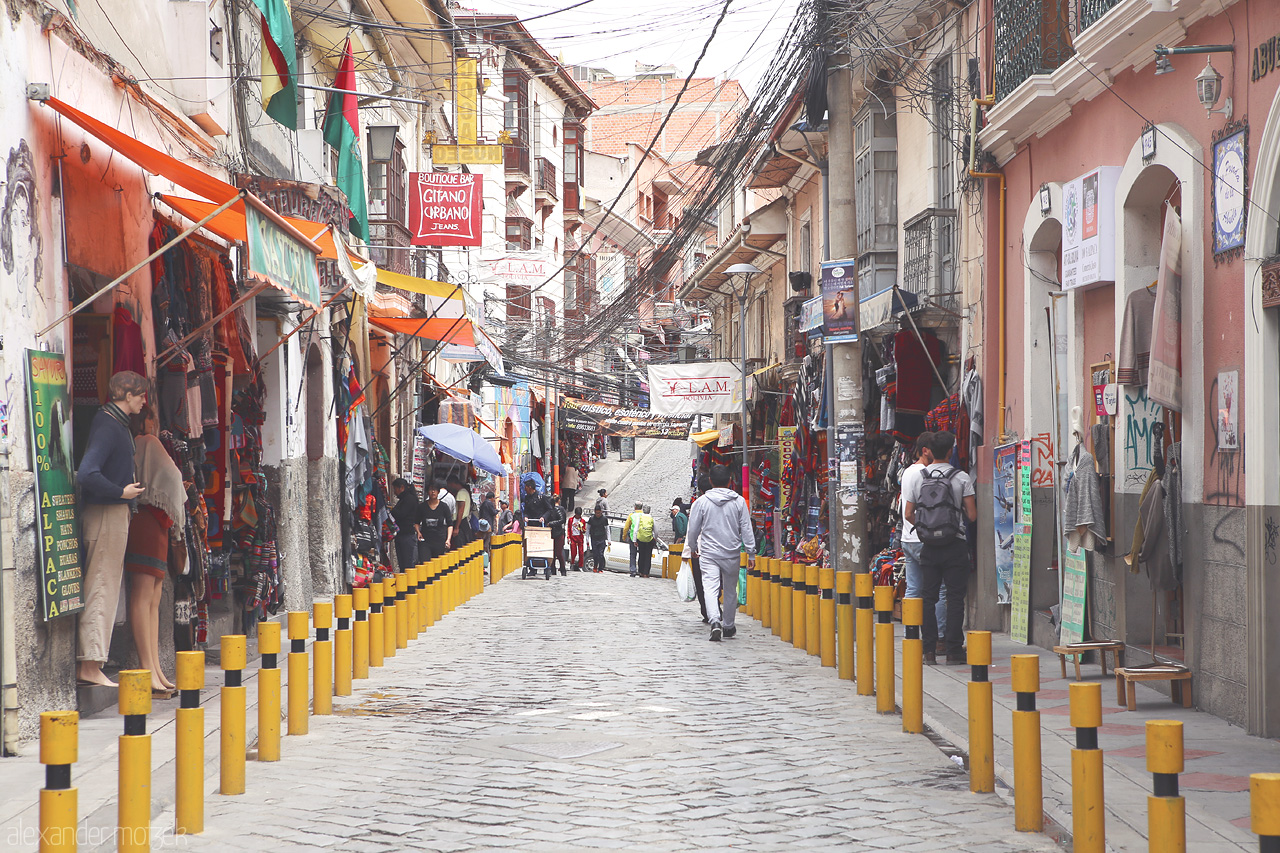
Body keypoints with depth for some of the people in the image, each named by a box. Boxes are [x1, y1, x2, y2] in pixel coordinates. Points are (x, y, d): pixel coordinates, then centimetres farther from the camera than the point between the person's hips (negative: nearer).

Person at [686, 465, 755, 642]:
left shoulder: (701, 502, -4)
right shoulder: (739, 502, -2)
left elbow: (693, 529, 2)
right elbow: (747, 529, -1)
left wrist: (694, 548, 21)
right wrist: (751, 554, 5)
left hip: (708, 554, -2)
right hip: (732, 554, 2)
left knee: (711, 588, -8)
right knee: (730, 590, 15)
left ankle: (715, 621, -30)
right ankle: (728, 626, 26)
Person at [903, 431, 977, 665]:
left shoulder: (918, 478, 3)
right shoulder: (961, 478, -5)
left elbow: (908, 514, 4)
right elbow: (972, 516, -6)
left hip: (929, 547, 3)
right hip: (955, 546, -3)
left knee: (928, 597, 8)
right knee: (954, 598, 1)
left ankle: (928, 649, 7)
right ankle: (953, 650, -3)